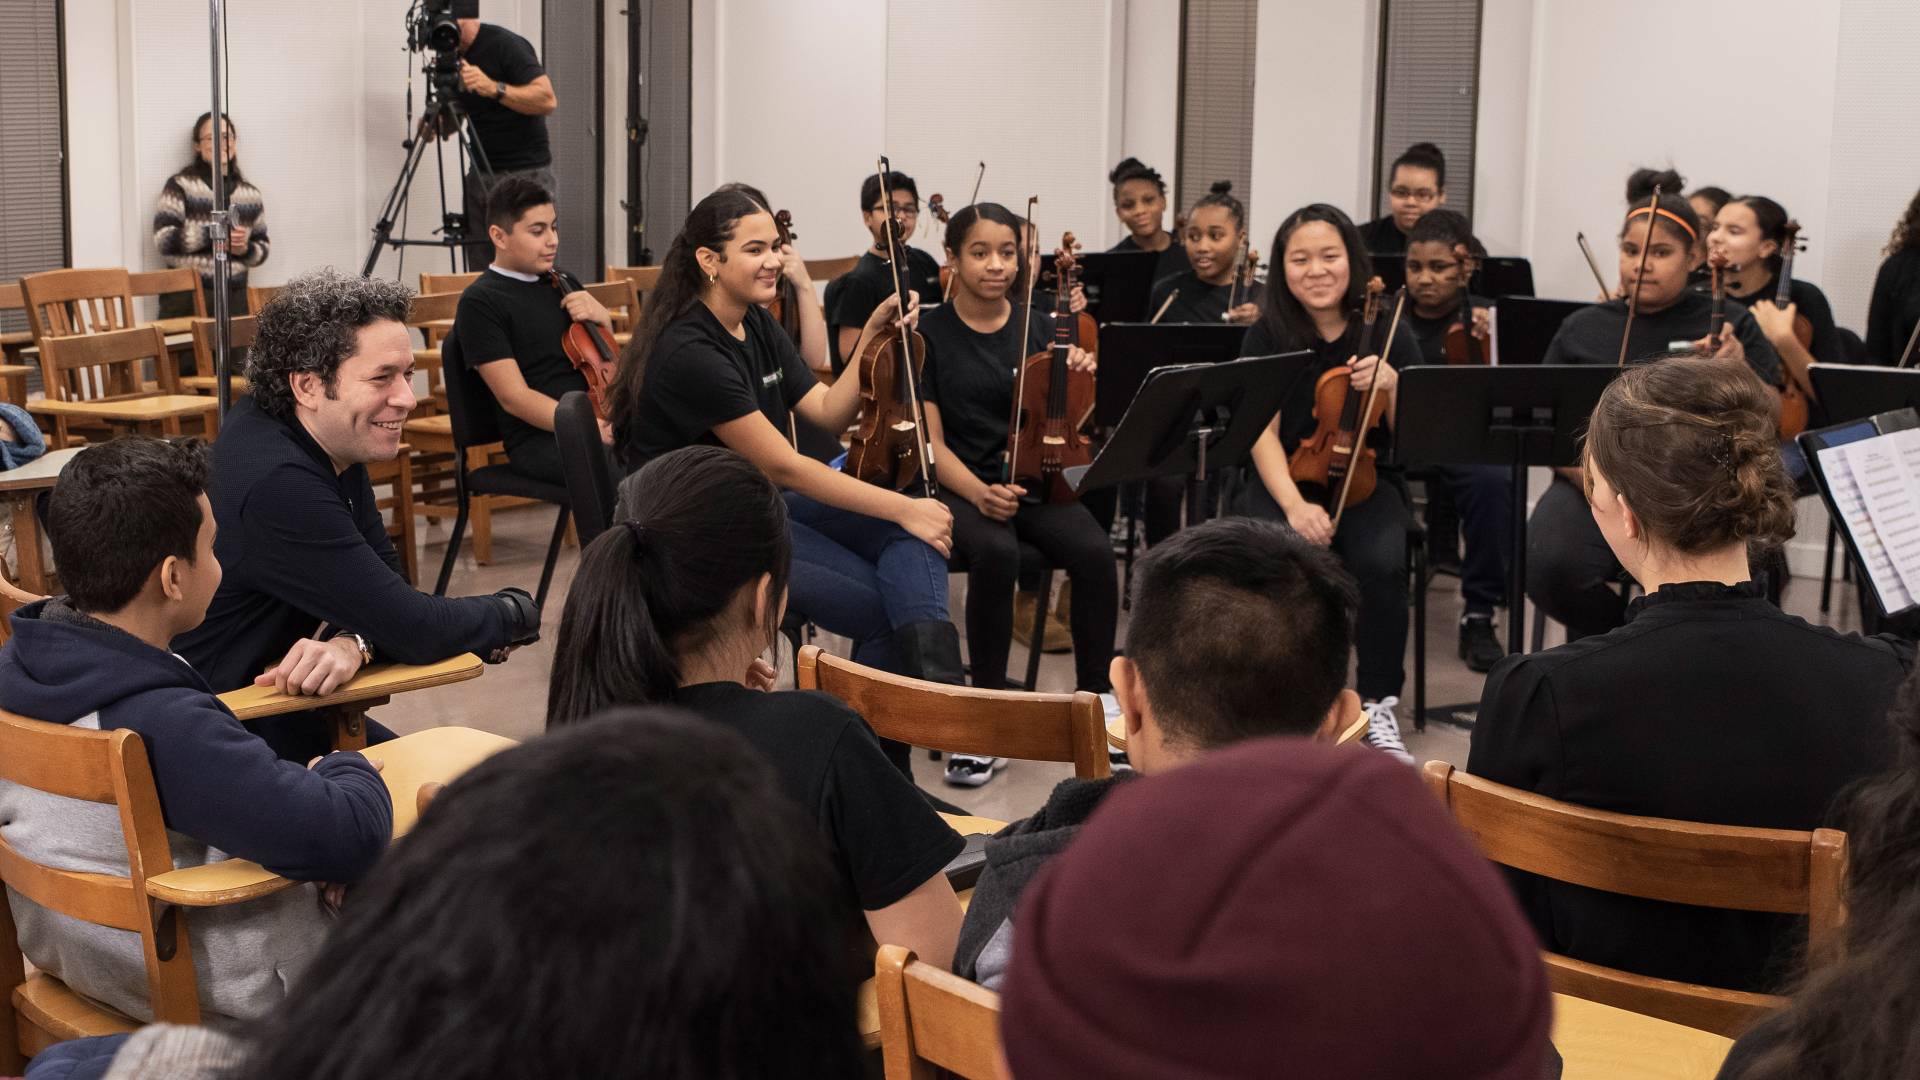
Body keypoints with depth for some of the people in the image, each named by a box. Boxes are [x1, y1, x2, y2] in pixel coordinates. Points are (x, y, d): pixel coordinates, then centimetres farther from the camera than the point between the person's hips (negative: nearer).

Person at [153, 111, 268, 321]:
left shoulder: (250, 193, 13)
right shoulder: (180, 185, 1)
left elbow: (263, 246, 17)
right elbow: (164, 239, -8)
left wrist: (245, 249, -6)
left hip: (234, 299, 3)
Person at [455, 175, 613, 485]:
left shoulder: (562, 283, 19)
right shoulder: (480, 302, -2)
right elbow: (513, 397, -11)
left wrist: (600, 316, 9)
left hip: (599, 421, 7)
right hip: (540, 439, -7)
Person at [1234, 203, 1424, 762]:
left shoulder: (1388, 334, 0)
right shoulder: (1268, 337, 0)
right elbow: (1264, 432, -7)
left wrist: (1390, 387, -21)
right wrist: (1293, 505, -23)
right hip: (1284, 481, 0)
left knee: (1381, 563, -31)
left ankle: (1378, 705, -11)